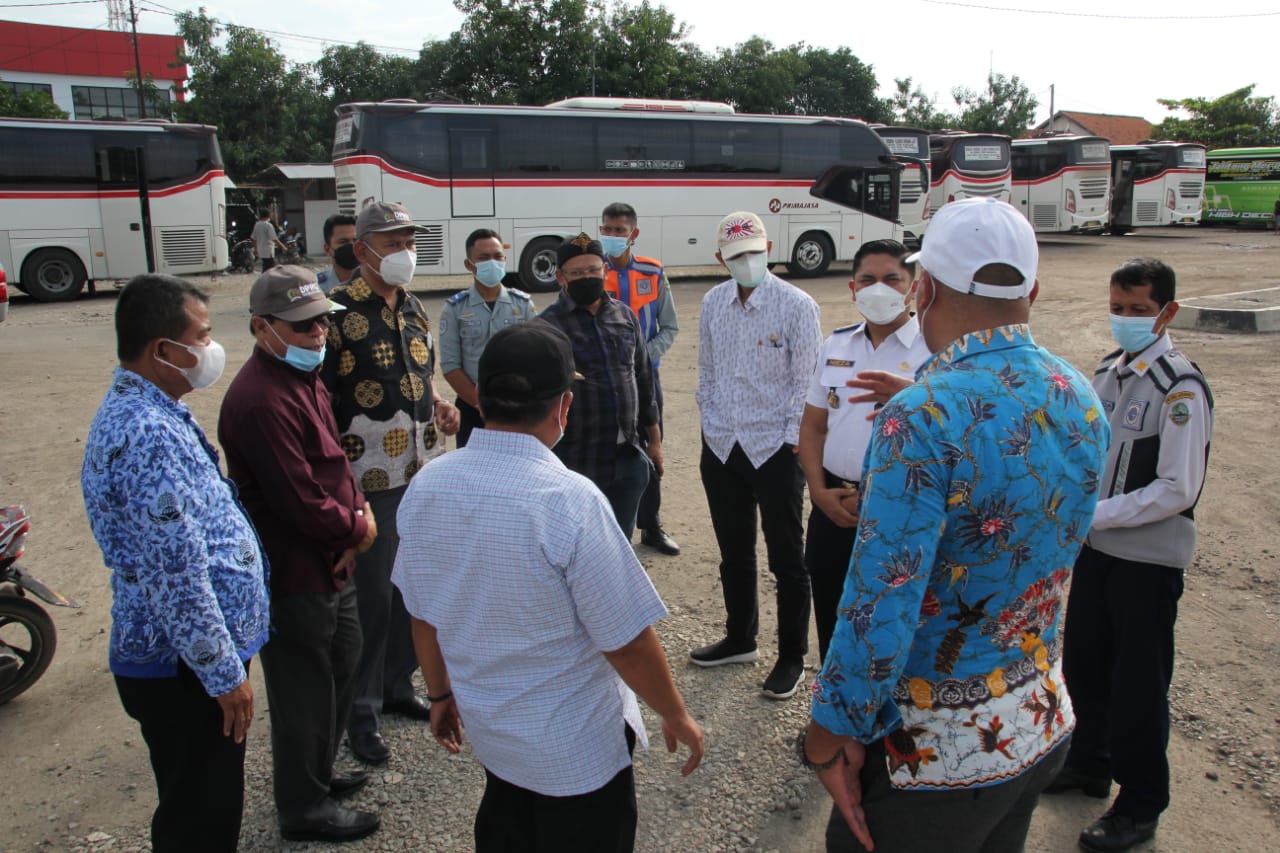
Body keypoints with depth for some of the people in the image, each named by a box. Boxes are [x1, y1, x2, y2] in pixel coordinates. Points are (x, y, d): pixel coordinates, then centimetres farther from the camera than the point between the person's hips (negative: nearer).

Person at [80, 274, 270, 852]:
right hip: (185, 670, -10)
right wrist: (225, 673, -18)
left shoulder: (144, 410, 8)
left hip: (189, 654, 10)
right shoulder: (147, 436, -26)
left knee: (209, 805, 24)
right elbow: (177, 578, -27)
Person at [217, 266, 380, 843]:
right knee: (305, 690, 7)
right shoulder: (261, 400, -26)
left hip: (329, 563, 10)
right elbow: (299, 500, -27)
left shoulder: (303, 375, 9)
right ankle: (304, 809, 28)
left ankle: (317, 773, 46)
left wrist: (359, 508, -2)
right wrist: (356, 528, -11)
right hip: (294, 575, -10)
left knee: (339, 672, 25)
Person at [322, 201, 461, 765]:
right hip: (369, 480, -7)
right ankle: (362, 712, 16)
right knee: (371, 595, 0)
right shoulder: (340, 311, -11)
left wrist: (439, 407, 2)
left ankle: (397, 684, 34)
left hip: (421, 472, 7)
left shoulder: (414, 308, 11)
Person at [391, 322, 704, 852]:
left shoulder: (425, 487, -12)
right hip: (576, 748, -5)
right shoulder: (571, 501, -29)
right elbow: (627, 642, -22)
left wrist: (441, 693, 17)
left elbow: (422, 614, 1)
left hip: (487, 729, 5)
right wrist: (676, 717, -5)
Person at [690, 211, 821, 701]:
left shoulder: (796, 306, -10)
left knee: (786, 560, 7)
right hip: (721, 448, 5)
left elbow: (804, 381, -9)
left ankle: (792, 658, 21)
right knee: (734, 554, 18)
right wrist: (709, 426, 8)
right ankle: (740, 639, 37)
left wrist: (791, 443, -11)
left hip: (775, 449, -5)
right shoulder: (713, 303, 4)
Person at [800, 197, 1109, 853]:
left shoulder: (922, 419, -27)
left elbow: (880, 607, -27)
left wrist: (831, 736, -13)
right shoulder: (1082, 403, -2)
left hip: (936, 751, -7)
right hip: (1044, 725, 7)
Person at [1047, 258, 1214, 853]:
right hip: (1097, 545, 7)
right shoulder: (1106, 372, 5)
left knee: (1138, 683, 6)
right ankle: (1089, 764, 42)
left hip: (1149, 557, -7)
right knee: (1083, 664, 19)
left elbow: (1177, 490, -22)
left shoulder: (1181, 388, -18)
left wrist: (1092, 514, -20)